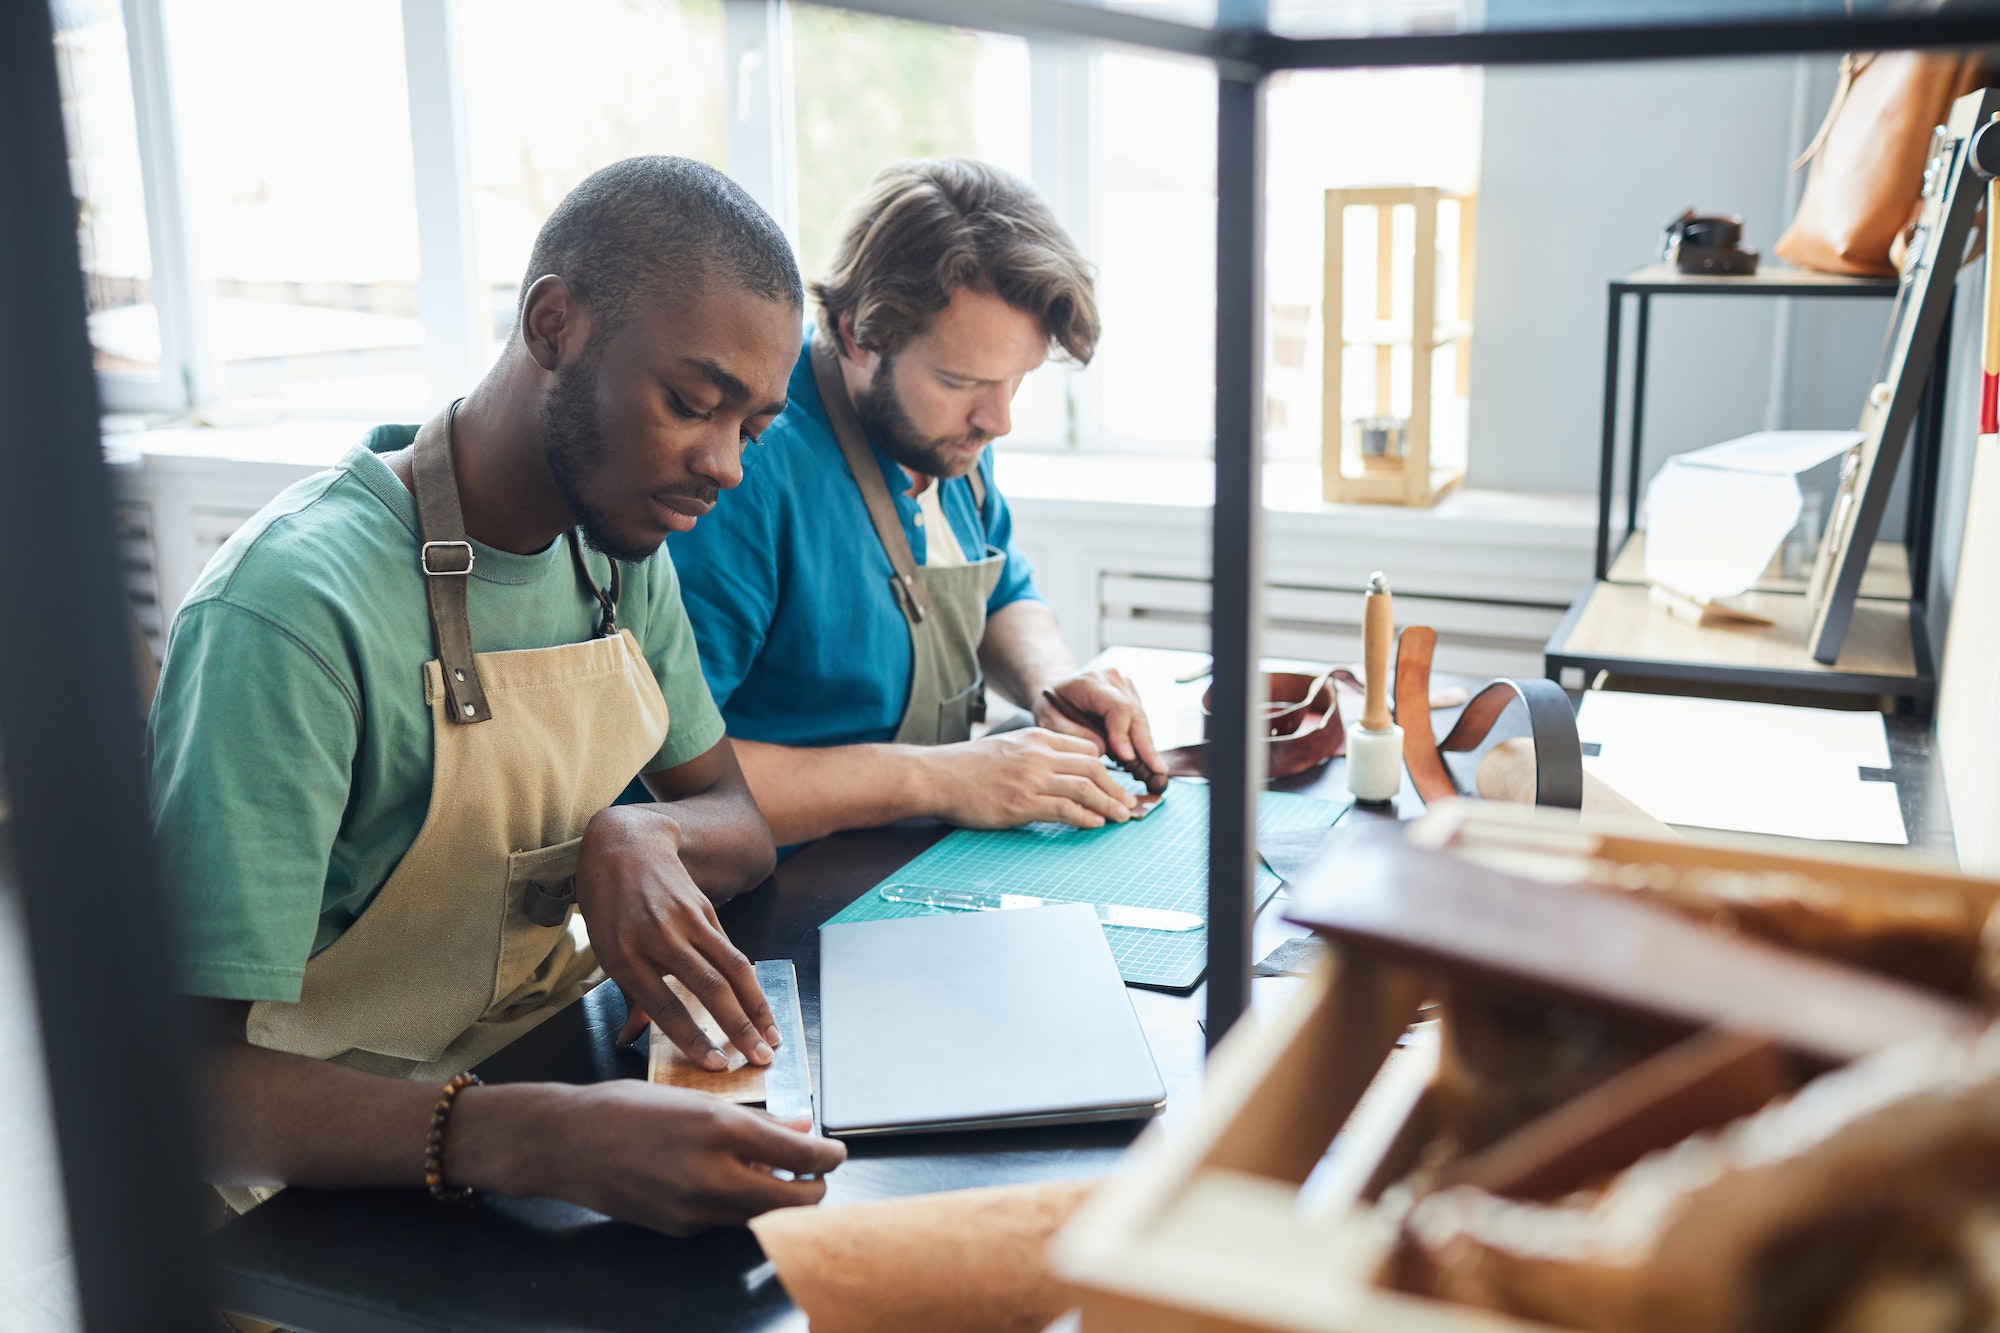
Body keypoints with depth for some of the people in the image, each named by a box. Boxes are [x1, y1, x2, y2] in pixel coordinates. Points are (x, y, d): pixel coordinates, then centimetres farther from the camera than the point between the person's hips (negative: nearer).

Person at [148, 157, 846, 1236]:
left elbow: (739, 823, 9)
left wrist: (639, 838, -16)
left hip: (561, 1086, 6)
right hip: (353, 1183, -6)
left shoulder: (620, 543, 1)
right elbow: (174, 1083, -27)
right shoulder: (291, 608, -25)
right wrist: (532, 1141, -42)